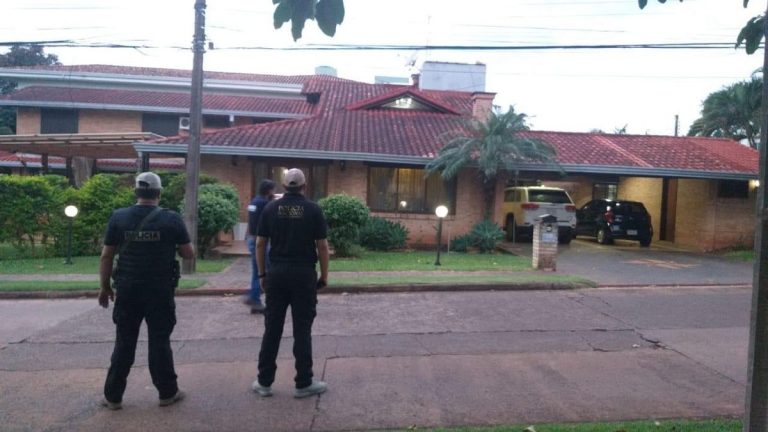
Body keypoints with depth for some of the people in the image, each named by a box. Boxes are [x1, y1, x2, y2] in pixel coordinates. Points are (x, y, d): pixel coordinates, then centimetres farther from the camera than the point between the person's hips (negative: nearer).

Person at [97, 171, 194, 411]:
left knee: (124, 343, 12)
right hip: (160, 291, -2)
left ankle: (113, 396, 20)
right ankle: (167, 393, 18)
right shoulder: (172, 219, -6)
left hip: (127, 290, 2)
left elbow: (106, 256, 2)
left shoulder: (118, 217, -1)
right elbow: (189, 254, 0)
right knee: (160, 342, 8)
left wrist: (105, 287, 12)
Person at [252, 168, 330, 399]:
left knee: (272, 328, 9)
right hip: (304, 273, -2)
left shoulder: (271, 208, 2)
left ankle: (264, 382, 16)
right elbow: (322, 246, -5)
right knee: (302, 329, 3)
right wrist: (324, 275, 4)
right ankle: (304, 383, 11)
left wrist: (262, 273, 12)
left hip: (277, 273, 2)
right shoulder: (313, 209, -4)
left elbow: (260, 243, 3)